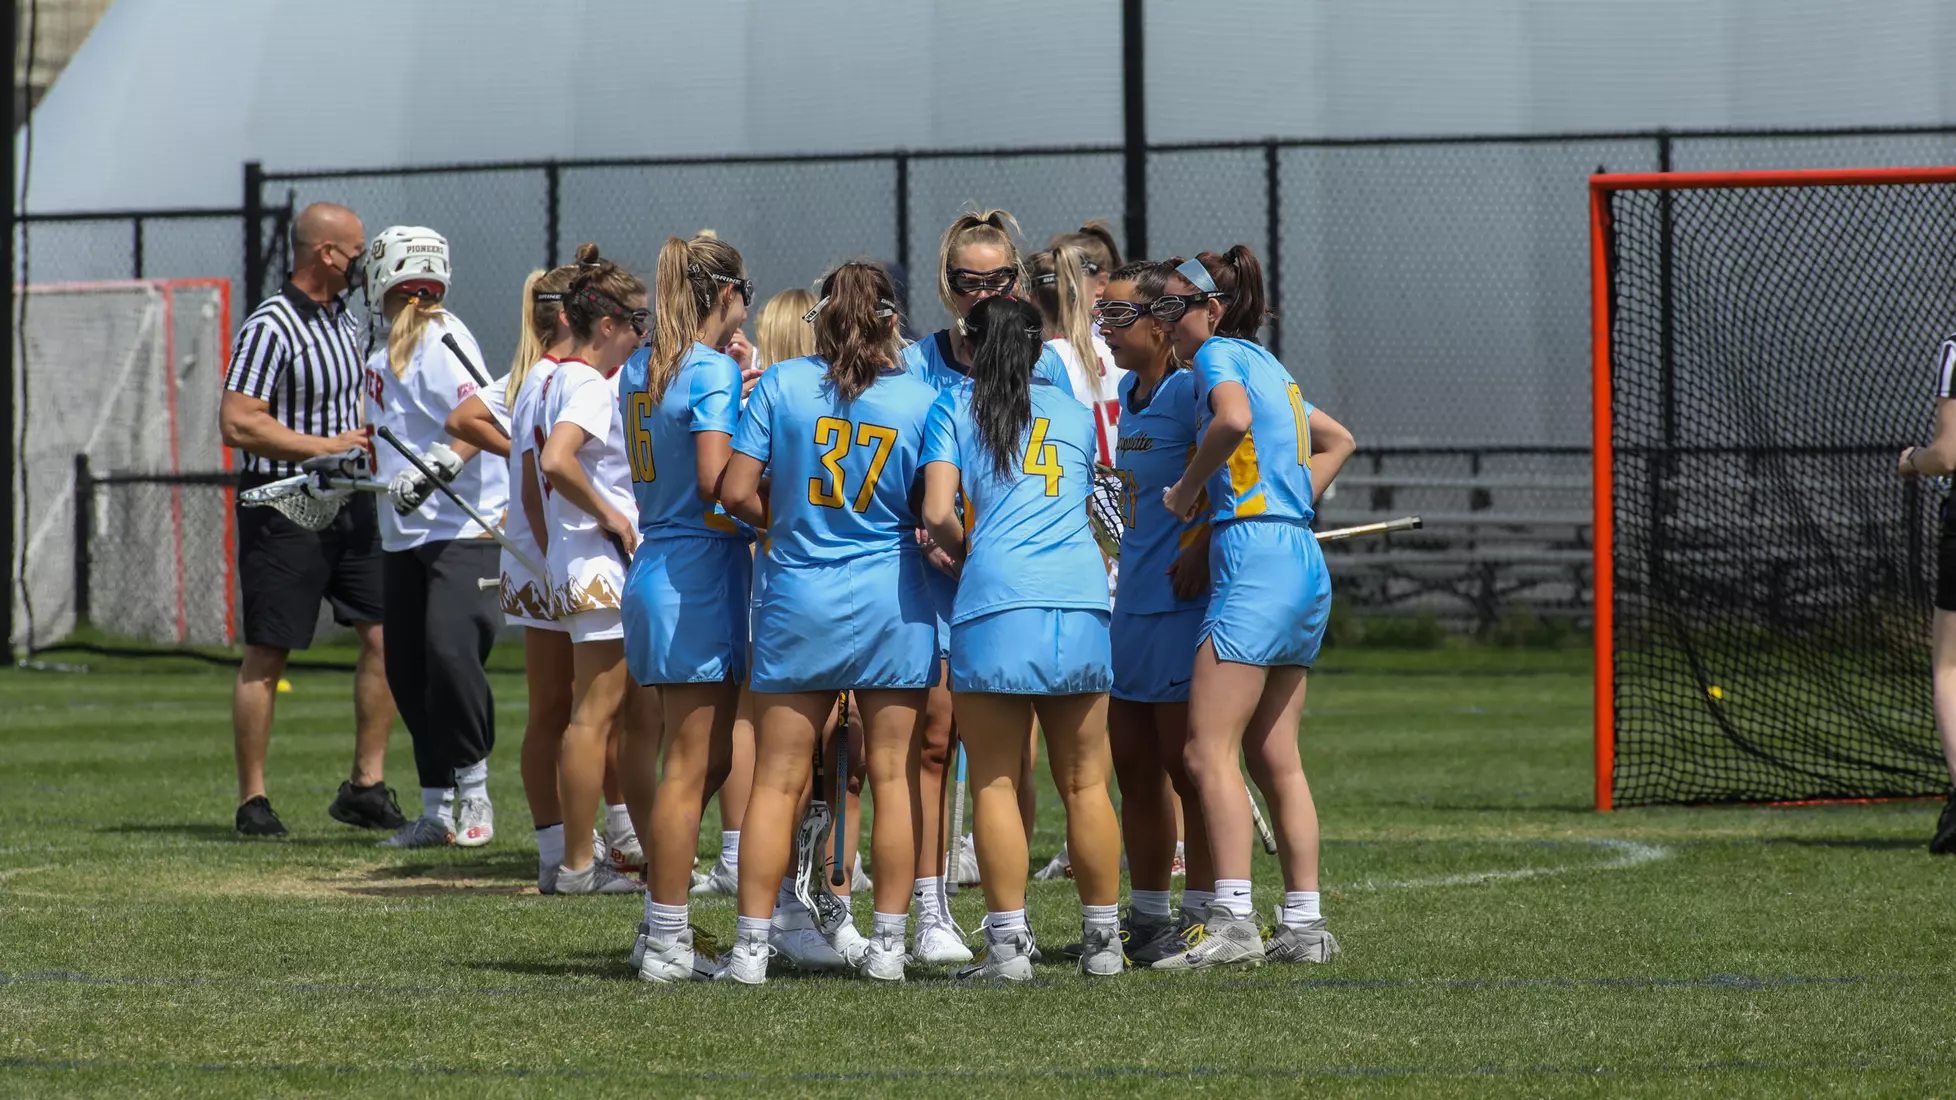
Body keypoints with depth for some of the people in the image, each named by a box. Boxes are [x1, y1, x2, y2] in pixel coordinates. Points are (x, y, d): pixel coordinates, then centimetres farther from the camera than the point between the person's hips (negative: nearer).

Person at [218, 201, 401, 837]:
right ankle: (252, 802, 5)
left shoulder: (343, 318, 13)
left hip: (348, 504, 8)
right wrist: (327, 446, -19)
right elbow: (238, 425, -22)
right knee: (267, 656, -1)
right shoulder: (271, 328, -15)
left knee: (386, 634, 2)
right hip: (283, 509, -8)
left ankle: (366, 787, 9)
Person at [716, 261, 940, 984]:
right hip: (891, 600, 0)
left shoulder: (779, 385, -3)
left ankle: (751, 944, 2)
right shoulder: (920, 399, -2)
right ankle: (888, 944, 6)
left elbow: (737, 492, -5)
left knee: (778, 780, 4)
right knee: (894, 776, 6)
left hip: (798, 599, 0)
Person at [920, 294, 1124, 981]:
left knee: (995, 783, 0)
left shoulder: (954, 408, 9)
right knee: (1084, 783, 9)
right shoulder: (1075, 412, 20)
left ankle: (1009, 943, -5)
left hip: (995, 597, -3)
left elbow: (937, 512, -2)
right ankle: (1102, 940, 12)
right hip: (1082, 598, 3)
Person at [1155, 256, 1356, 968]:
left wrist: (1188, 488, -12)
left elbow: (1234, 419, -26)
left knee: (1209, 752, -13)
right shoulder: (1268, 365, 21)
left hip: (1253, 556, -10)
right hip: (1304, 564, 10)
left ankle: (1232, 922, -21)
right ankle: (1304, 927, 10)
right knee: (1275, 759, 11)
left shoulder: (1218, 356, -4)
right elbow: (1338, 440, 34)